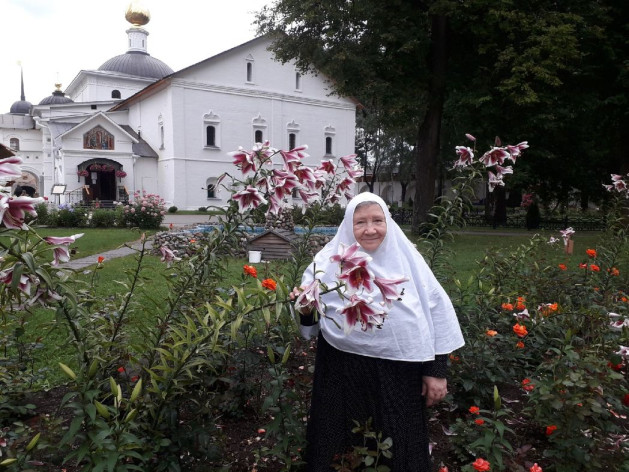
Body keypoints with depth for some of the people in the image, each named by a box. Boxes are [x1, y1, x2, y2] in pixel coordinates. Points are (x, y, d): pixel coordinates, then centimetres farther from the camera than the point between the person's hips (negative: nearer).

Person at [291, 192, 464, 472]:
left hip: (399, 374, 1)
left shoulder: (407, 259, -4)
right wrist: (307, 309, -20)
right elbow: (312, 323, 2)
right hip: (342, 372, 0)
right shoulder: (329, 261, -6)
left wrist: (437, 370, 0)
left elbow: (437, 313, 2)